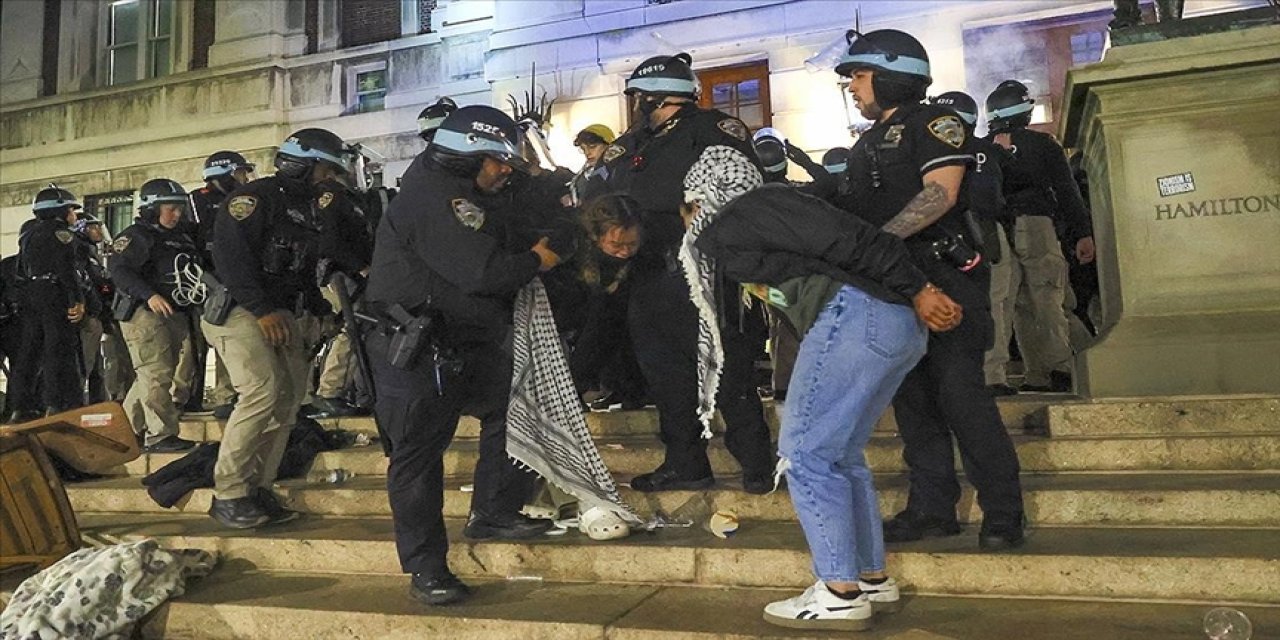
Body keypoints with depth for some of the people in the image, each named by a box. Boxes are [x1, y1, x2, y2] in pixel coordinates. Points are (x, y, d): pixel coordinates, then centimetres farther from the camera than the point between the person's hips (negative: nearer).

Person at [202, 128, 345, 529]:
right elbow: (230, 254, -20)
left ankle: (258, 489, 13)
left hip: (283, 315, 9)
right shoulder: (256, 197, -9)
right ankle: (228, 494, -13)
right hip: (239, 310, -9)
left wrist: (323, 312, 11)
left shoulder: (308, 210, 19)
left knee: (288, 400, 4)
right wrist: (262, 310, -25)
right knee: (263, 390, -22)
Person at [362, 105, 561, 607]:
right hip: (415, 354, -10)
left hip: (461, 346, 10)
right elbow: (483, 270, -28)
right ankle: (425, 570, 7)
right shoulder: (434, 196, -20)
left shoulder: (465, 193, 15)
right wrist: (536, 261, -12)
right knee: (418, 454, -3)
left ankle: (492, 513, 25)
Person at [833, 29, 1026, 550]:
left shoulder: (932, 122, -2)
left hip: (943, 277, -8)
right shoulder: (868, 144, 21)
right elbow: (857, 213, 22)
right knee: (912, 399, 8)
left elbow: (941, 194, -17)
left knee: (959, 393, -10)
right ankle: (932, 508, 15)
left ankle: (1003, 511, 1)